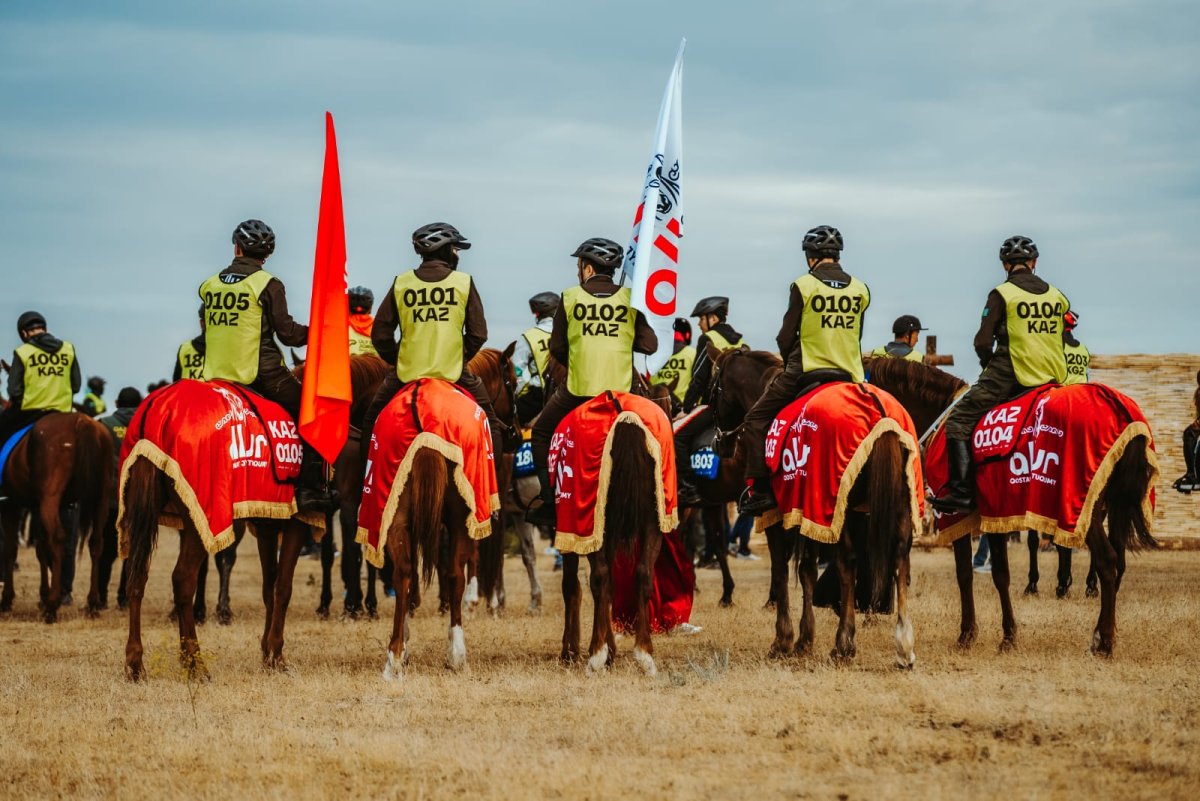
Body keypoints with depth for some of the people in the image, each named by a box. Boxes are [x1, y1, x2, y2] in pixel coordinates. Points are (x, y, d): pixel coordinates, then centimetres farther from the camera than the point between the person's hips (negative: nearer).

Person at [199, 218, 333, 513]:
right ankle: (310, 488, -8)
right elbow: (287, 332, -9)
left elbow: (207, 331, 16)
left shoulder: (209, 285, 9)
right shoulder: (267, 284, -7)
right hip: (261, 372, -5)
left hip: (216, 374, 5)